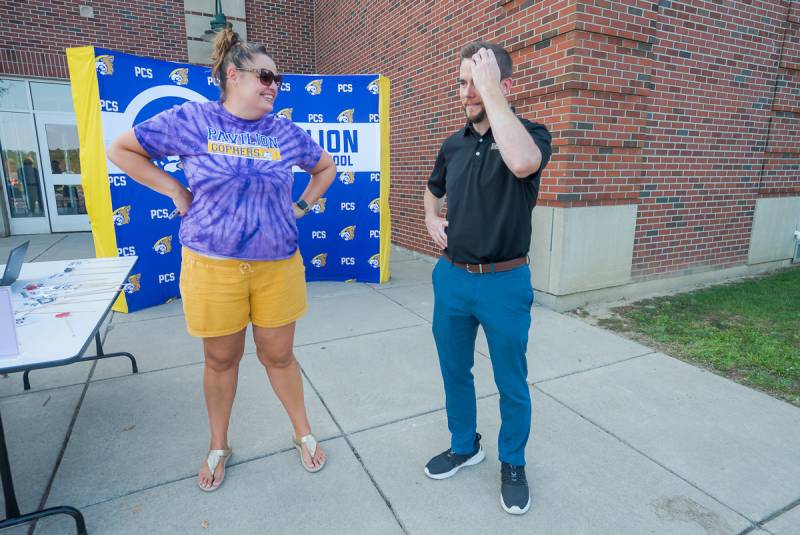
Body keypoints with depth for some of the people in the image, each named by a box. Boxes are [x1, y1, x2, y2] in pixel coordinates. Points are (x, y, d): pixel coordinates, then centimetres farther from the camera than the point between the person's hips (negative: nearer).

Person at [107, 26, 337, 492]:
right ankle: (219, 446, 39)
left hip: (278, 265, 1)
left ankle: (304, 433, 34)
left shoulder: (286, 132, 4)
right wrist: (175, 191, 0)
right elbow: (121, 149, 8)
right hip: (212, 265, -1)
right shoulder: (192, 120, -2)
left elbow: (326, 168, 21)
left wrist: (302, 206, 9)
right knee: (221, 359, 15)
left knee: (279, 355, 12)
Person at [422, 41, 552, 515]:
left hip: (504, 283, -5)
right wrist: (431, 221, 5)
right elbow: (434, 191, 27)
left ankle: (513, 465, 35)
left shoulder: (531, 134, -8)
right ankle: (464, 446, 42)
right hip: (452, 278, 5)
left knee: (511, 383, 11)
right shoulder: (454, 145, 7)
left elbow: (522, 164, -35)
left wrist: (490, 91, -26)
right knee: (454, 372, 18)